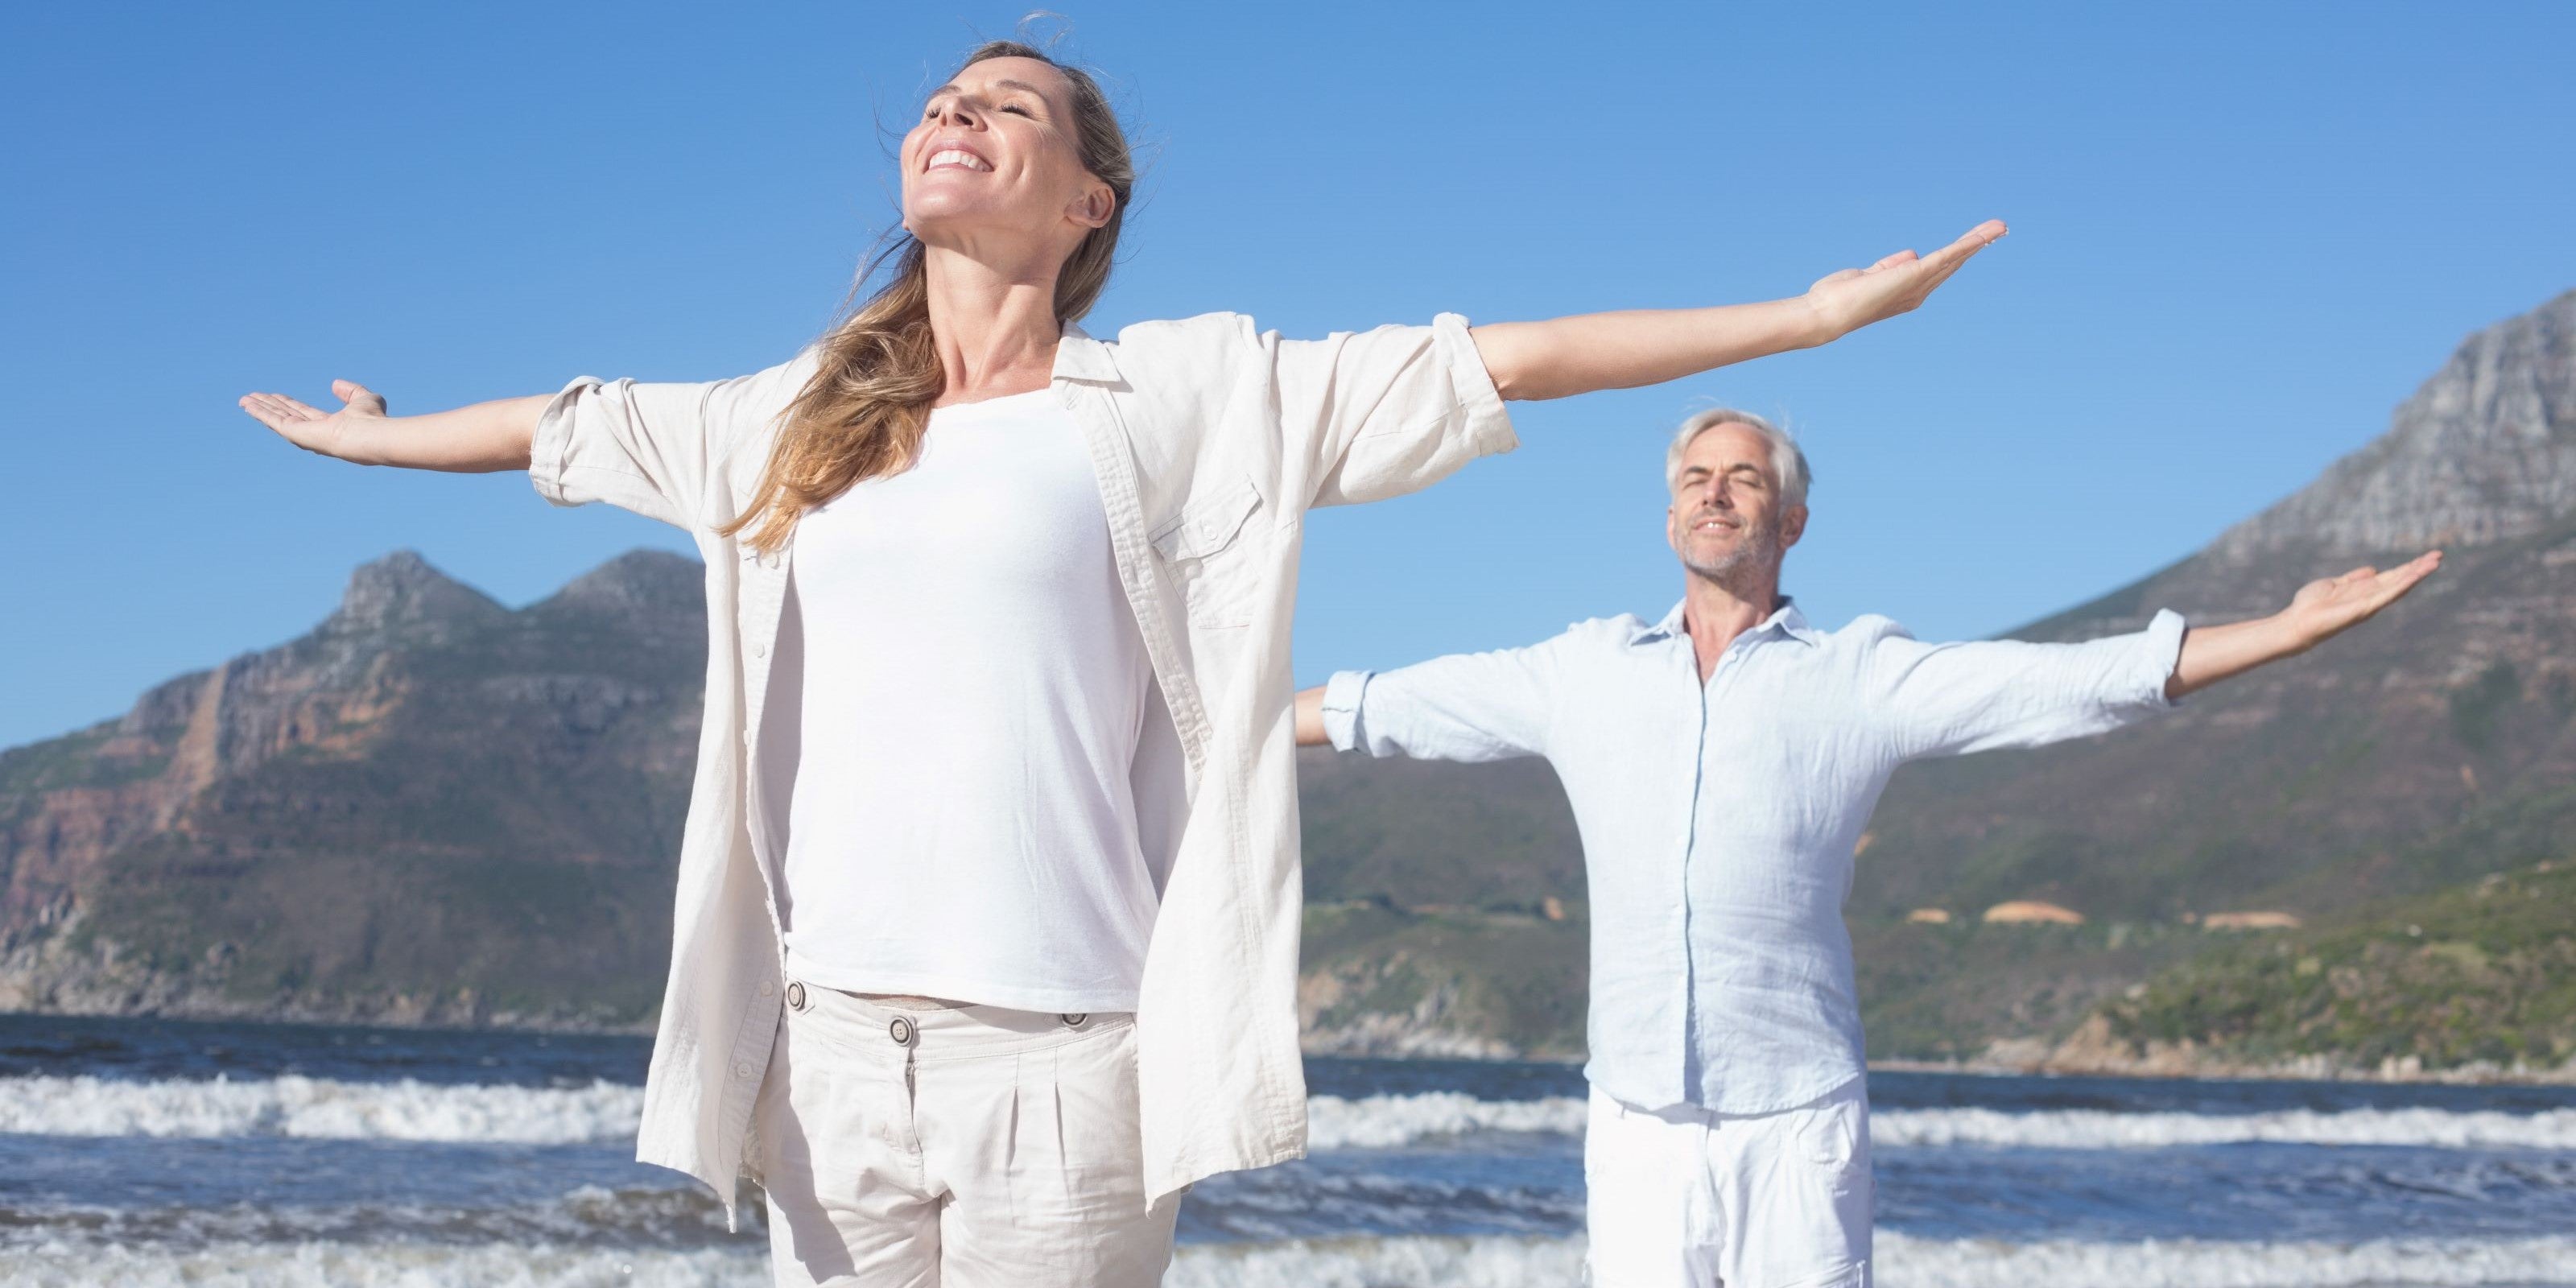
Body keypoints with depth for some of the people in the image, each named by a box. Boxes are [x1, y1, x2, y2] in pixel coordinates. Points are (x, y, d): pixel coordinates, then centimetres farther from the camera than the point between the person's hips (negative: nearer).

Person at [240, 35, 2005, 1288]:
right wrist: (374, 436, 45)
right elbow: (566, 427, 31)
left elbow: (1495, 365, 0)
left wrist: (1812, 315, -1)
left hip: (1061, 1062, -4)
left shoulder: (1191, 396, 3)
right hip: (830, 1048, 4)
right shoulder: (808, 415, 16)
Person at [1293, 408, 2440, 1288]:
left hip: (1793, 1124, -2)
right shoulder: (1589, 673, 12)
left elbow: (2089, 681, -1)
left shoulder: (1861, 677, 4)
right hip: (1637, 1124, 2)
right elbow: (1385, 709, 18)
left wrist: (2296, 627, -7)